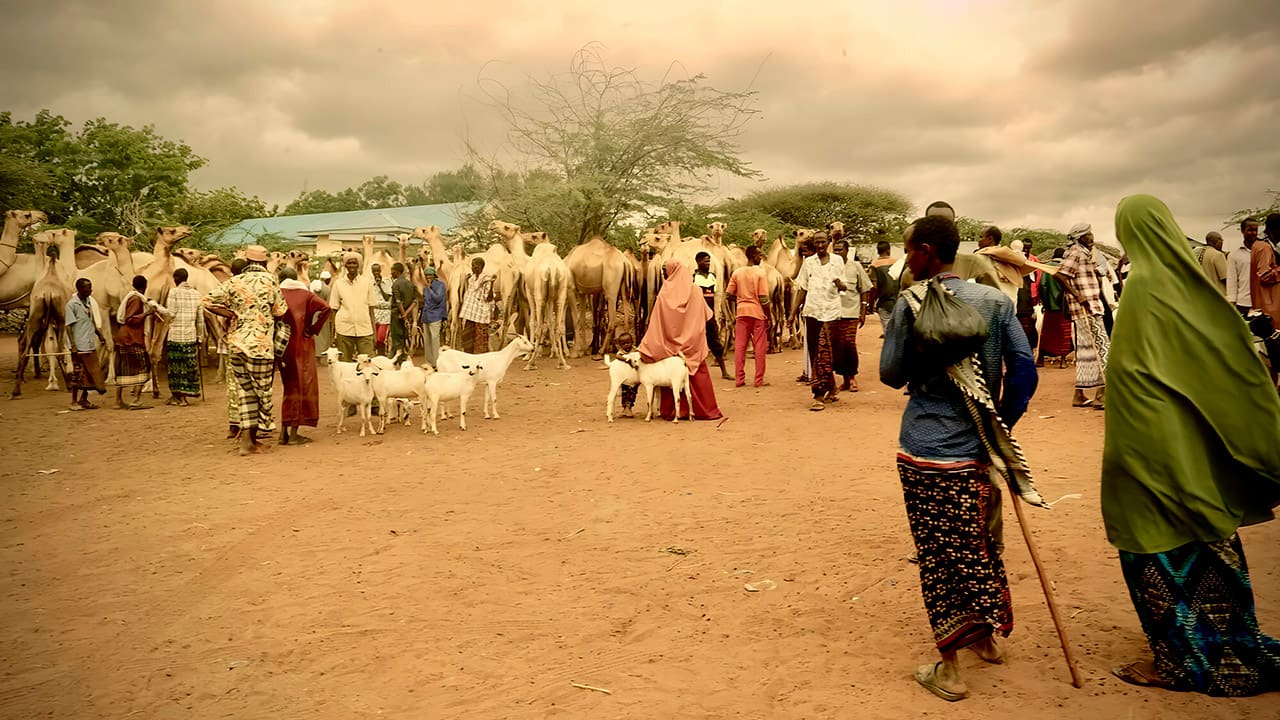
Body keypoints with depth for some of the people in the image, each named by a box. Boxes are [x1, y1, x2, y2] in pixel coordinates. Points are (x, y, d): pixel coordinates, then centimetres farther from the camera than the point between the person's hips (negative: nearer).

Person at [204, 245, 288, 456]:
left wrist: (235, 314, 9)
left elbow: (209, 301, 2)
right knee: (262, 390, 5)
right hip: (260, 344, -5)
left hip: (237, 343, 5)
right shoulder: (270, 280, -3)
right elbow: (280, 310, -1)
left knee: (246, 390, 11)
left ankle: (247, 439, 9)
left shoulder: (235, 282, 6)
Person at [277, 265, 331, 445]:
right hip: (301, 345, -2)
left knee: (290, 387, 15)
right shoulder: (305, 294, 3)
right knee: (301, 386, 3)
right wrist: (314, 329, -5)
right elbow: (325, 308, -13)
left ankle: (284, 432, 13)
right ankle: (293, 433, 0)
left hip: (283, 344, 3)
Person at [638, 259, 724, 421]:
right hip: (691, 342, 2)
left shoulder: (665, 293, -8)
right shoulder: (694, 291, 0)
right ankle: (705, 409, 8)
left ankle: (671, 411, 7)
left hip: (670, 342, -2)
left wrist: (646, 346, -5)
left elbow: (656, 323, -9)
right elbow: (706, 315, 9)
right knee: (697, 373, 7)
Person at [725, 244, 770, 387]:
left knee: (739, 347, 7)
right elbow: (764, 298, -11)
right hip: (758, 313, -3)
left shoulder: (737, 273, 2)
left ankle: (739, 379, 7)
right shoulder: (760, 273, -9)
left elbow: (729, 293, 1)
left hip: (741, 313, 3)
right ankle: (759, 380, 7)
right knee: (760, 348, 4)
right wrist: (768, 316, -2)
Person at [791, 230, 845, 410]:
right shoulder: (808, 262, 11)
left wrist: (840, 284, -17)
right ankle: (830, 388, 20)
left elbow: (844, 287, 7)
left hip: (831, 310, -3)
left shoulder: (837, 261, 6)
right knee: (814, 351, 6)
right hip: (811, 311, 3)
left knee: (823, 352, -9)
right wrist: (794, 311, 6)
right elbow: (802, 288, 12)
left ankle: (819, 395, -9)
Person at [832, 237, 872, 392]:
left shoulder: (855, 266, 4)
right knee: (836, 346, 3)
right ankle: (845, 378, 15)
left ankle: (852, 376, 6)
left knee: (849, 343, -11)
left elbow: (864, 290, 7)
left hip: (851, 311, -2)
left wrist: (863, 312, 2)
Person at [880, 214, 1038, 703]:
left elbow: (890, 374, -4)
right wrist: (1002, 424, 6)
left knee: (940, 554, 5)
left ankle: (948, 667, 13)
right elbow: (1024, 368, -3)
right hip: (979, 448, 4)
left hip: (927, 451, -4)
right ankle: (986, 637, 37)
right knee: (981, 544, 20)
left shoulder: (911, 303, -11)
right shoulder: (995, 301, 0)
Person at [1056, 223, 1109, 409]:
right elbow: (1060, 275, -23)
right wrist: (1078, 296, -23)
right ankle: (1101, 396, -11)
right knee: (1103, 348, -11)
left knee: (1086, 352, 12)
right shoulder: (1076, 252, -10)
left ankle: (1079, 396, 16)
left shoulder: (1084, 253, 20)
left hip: (1091, 310, 10)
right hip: (1086, 310, -10)